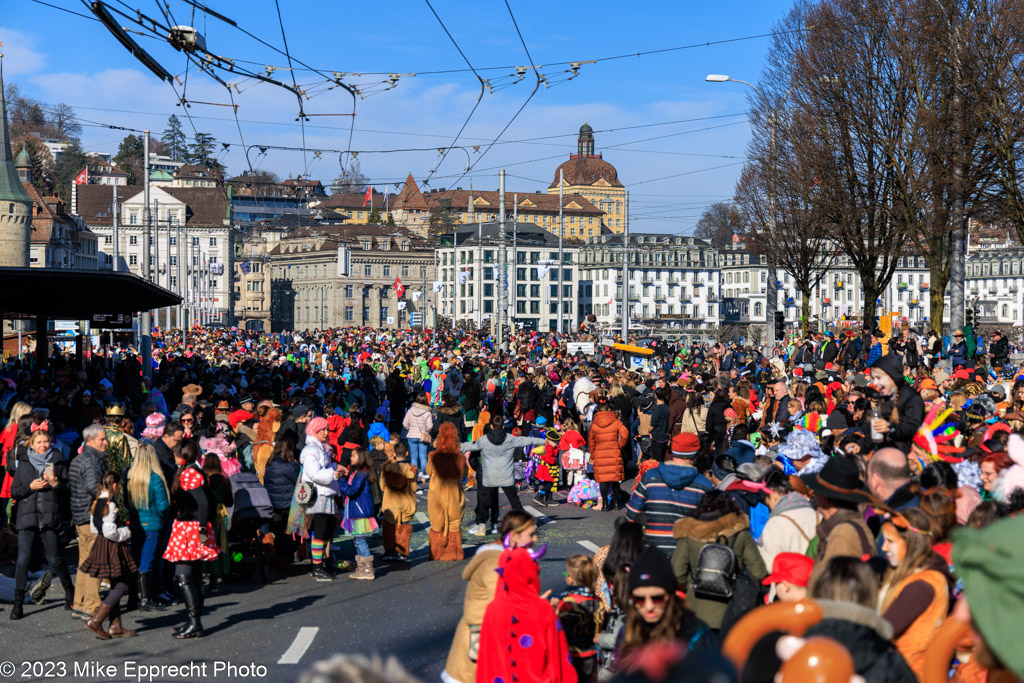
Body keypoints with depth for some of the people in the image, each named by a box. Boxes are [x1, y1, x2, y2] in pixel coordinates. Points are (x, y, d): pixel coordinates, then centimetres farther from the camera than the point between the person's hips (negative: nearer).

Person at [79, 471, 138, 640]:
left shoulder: (97, 503, 9)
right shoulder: (110, 504, -18)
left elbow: (94, 529, 16)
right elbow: (110, 531, -24)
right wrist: (126, 532, -7)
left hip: (100, 544, 10)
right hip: (111, 549, -10)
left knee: (116, 586, 13)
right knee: (122, 586, -4)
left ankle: (116, 626, 14)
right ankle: (95, 621, -7)